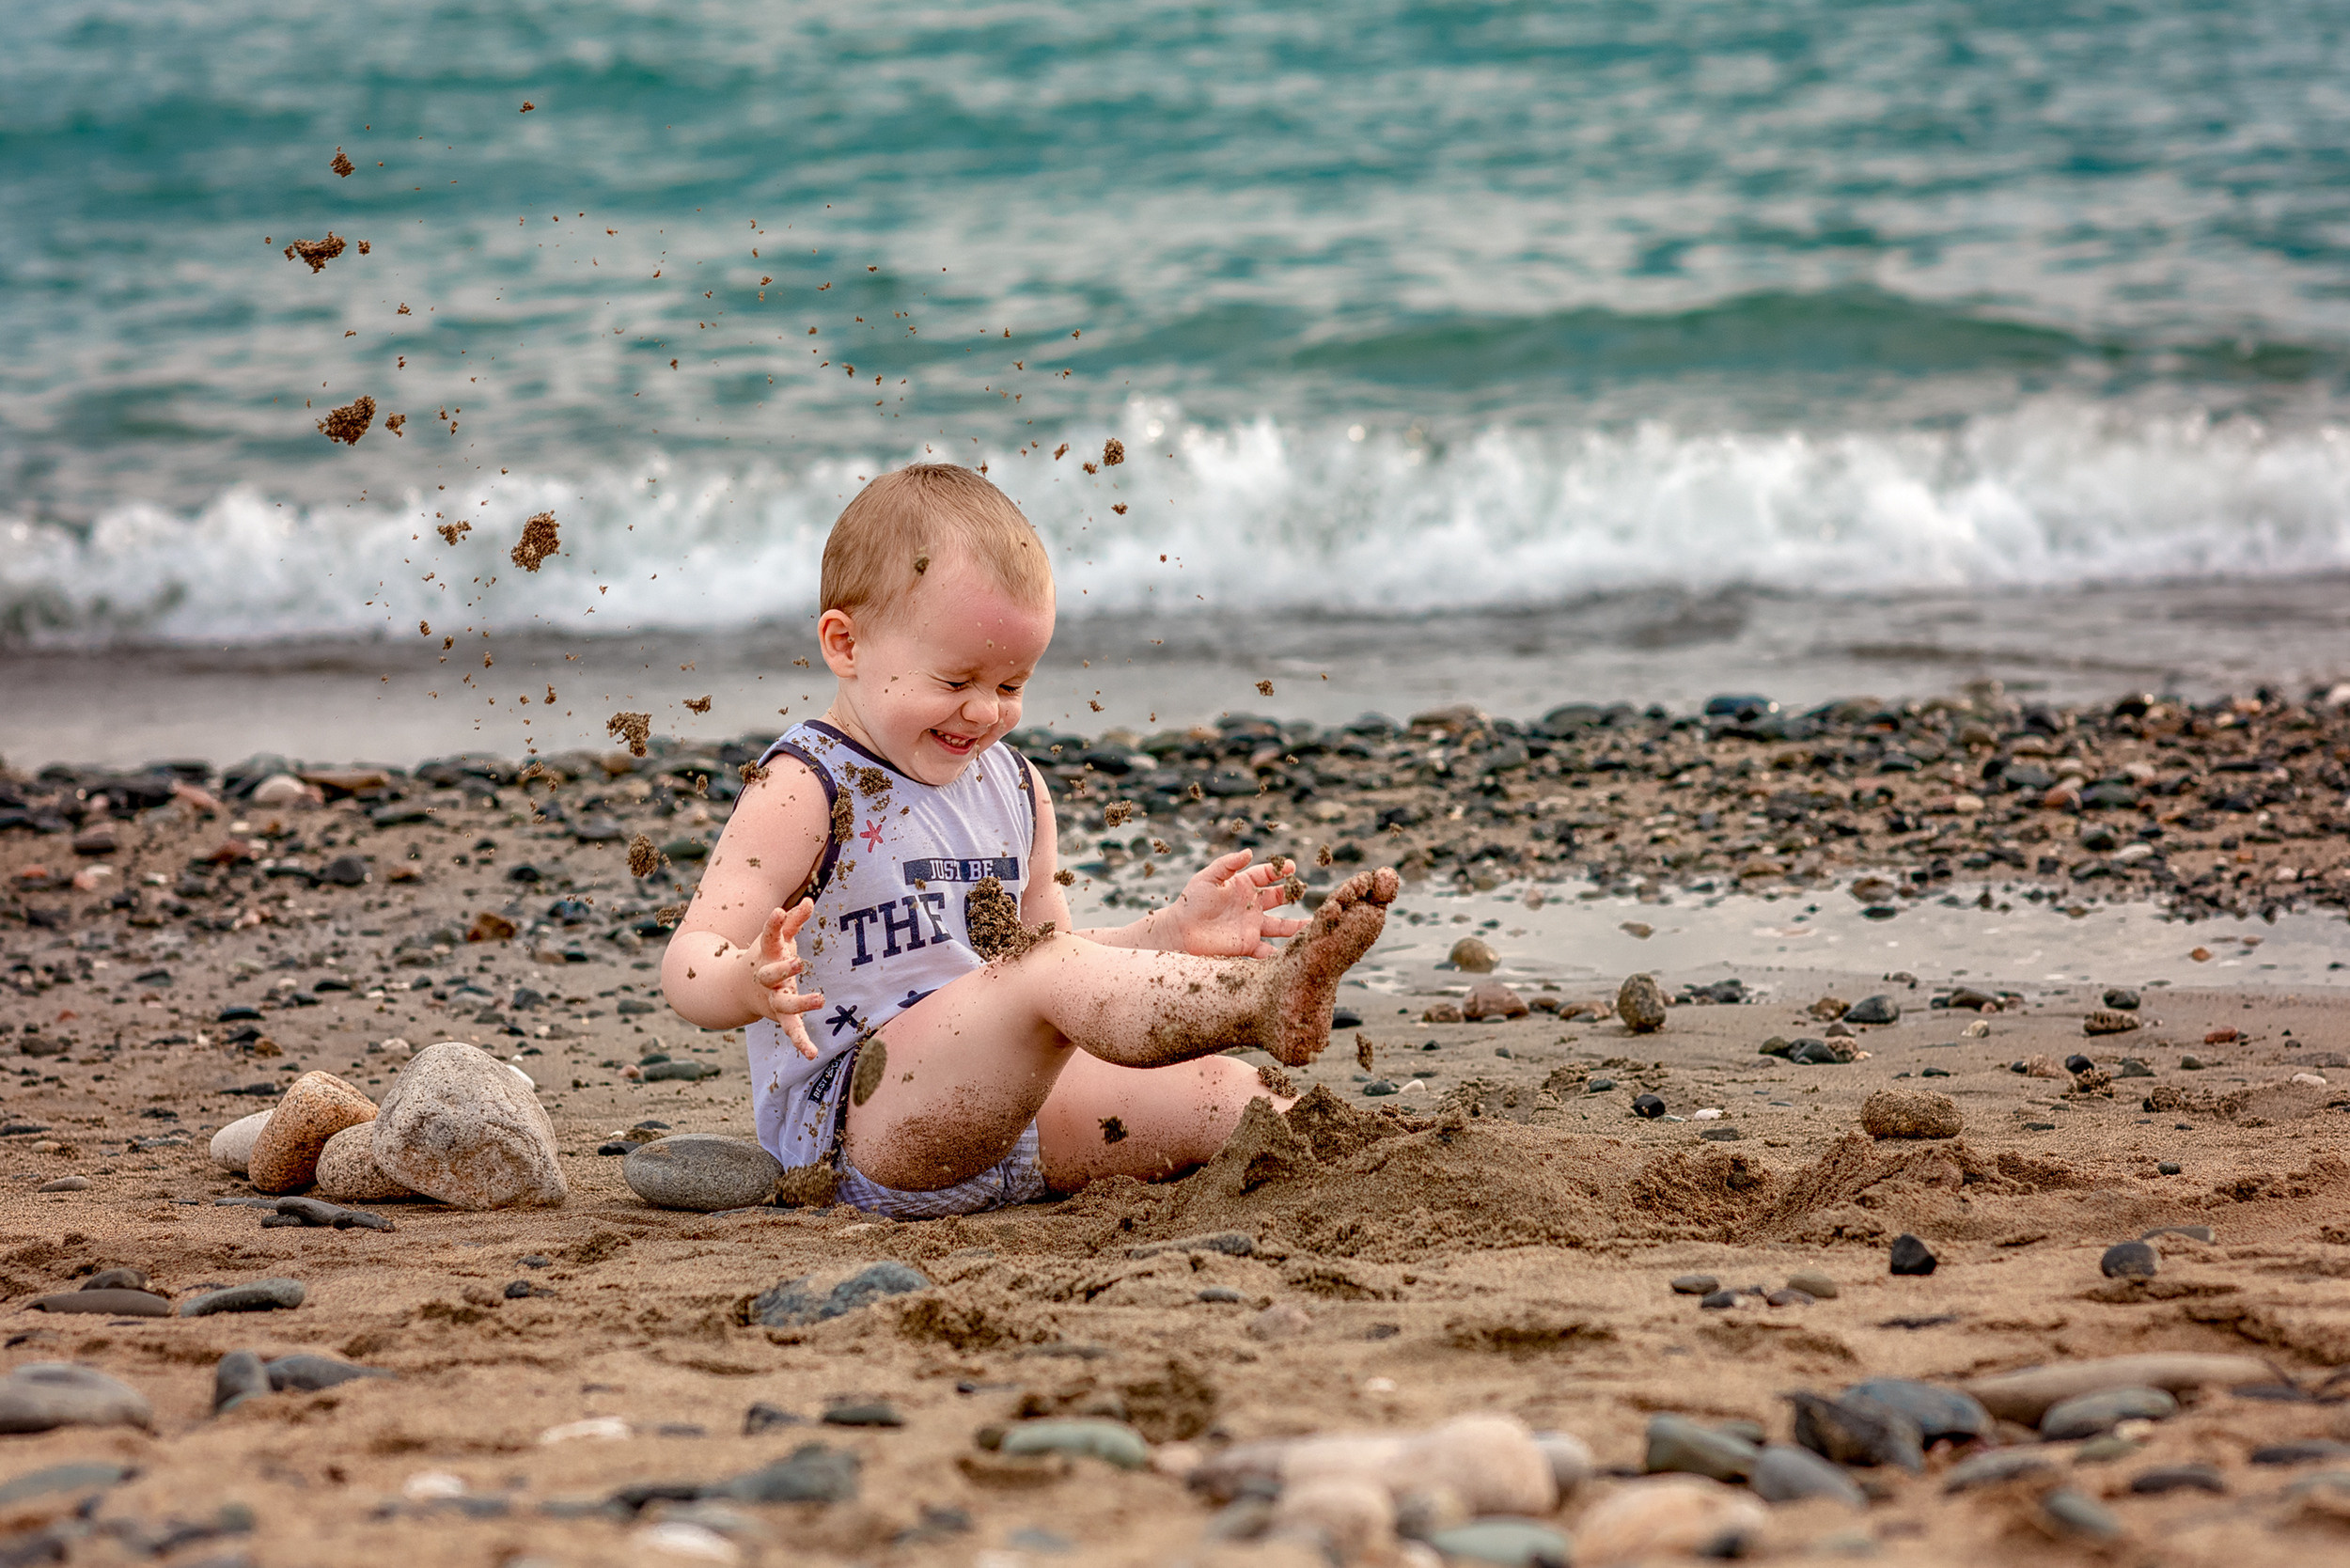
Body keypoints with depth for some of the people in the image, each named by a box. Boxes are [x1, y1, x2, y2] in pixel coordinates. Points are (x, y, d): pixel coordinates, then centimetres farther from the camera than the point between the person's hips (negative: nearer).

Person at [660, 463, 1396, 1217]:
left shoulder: (1015, 787, 14)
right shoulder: (803, 792, -10)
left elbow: (1044, 973, 24)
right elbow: (689, 963, -18)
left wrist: (1171, 933, 9)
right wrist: (748, 983, -41)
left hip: (1013, 1109, 9)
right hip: (849, 1124, -9)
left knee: (1223, 1096, -6)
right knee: (1053, 966, -31)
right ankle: (1268, 999, -41)